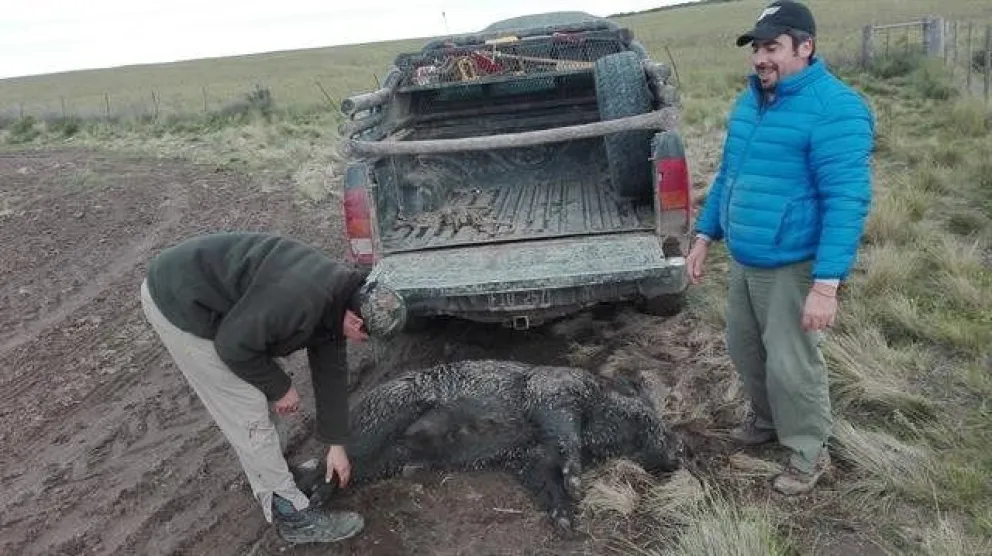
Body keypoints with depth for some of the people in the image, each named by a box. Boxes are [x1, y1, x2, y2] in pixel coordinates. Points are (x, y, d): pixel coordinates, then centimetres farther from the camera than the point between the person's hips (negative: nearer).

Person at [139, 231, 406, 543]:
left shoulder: (336, 299, 0)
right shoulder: (299, 298, -31)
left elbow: (330, 370, 8)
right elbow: (234, 346, -23)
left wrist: (335, 444, 12)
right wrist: (280, 388, -8)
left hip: (207, 292, 9)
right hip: (177, 302, -9)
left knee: (261, 391, 17)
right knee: (248, 412, -4)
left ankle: (274, 465, 37)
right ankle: (293, 516, 8)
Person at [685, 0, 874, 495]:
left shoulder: (834, 109, -18)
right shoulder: (749, 100, 8)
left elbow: (847, 200, -22)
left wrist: (826, 285, -26)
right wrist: (704, 236, 16)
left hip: (792, 267, -8)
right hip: (742, 260, 8)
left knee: (791, 364, 2)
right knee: (744, 350, 20)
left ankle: (809, 453, 24)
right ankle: (768, 420, 43)